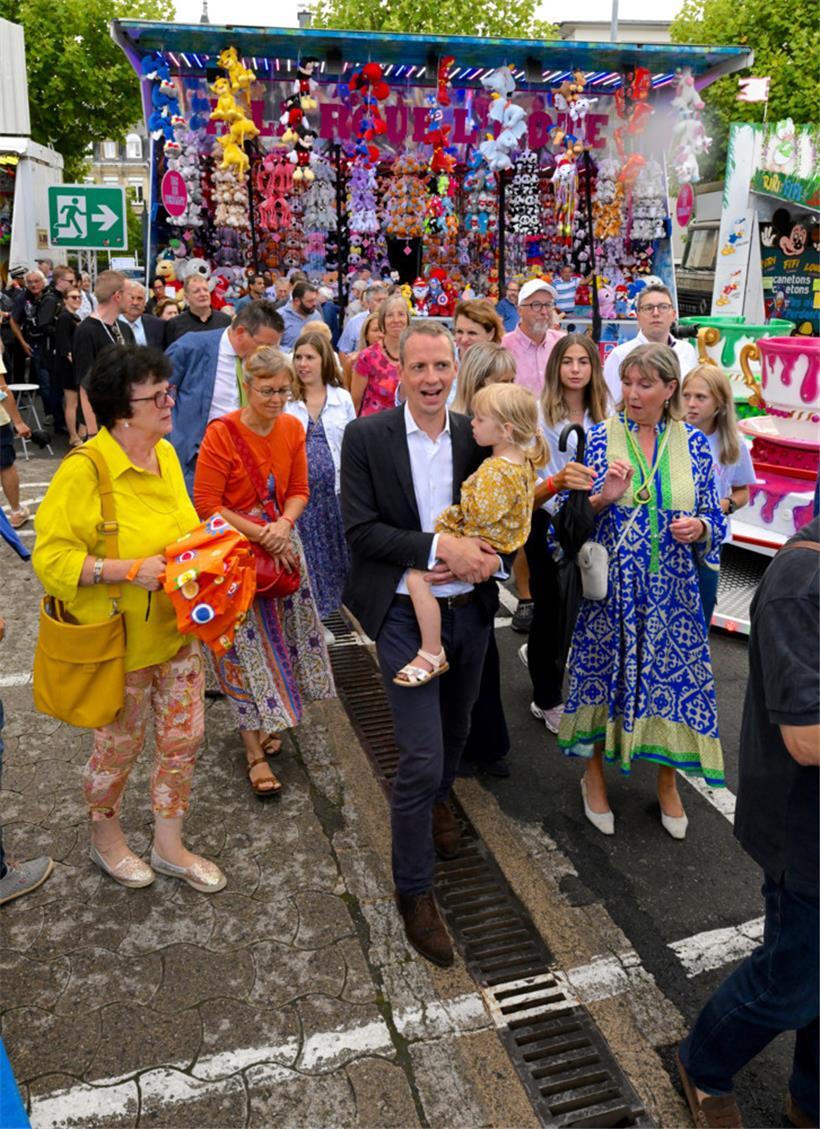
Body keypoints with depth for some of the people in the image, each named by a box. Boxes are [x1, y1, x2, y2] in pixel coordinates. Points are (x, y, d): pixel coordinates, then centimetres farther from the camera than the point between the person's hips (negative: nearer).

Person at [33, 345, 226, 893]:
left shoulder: (166, 454, 1)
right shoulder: (85, 469, -22)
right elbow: (51, 556, -21)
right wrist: (129, 569, -27)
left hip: (177, 628, 6)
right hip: (122, 640, -6)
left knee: (184, 737, 14)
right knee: (121, 743, 14)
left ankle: (169, 845, 35)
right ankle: (105, 837, 44)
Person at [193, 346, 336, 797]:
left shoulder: (292, 428, 0)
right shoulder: (221, 433, -17)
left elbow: (298, 489, 5)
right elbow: (206, 504, -16)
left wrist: (284, 524, -16)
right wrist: (260, 534, -20)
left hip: (282, 545, 5)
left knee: (281, 634, 13)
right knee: (247, 645, -2)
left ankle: (265, 720, 36)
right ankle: (255, 751, 9)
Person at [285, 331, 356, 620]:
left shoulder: (342, 398, 5)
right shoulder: (285, 400, -1)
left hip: (334, 490, 2)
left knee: (335, 551, 9)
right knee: (305, 558, 5)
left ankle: (333, 613, 24)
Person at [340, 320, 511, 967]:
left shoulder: (478, 435, 0)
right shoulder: (366, 437, -9)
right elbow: (360, 530, -14)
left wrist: (488, 557, -15)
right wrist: (438, 548, -23)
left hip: (470, 610, 5)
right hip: (405, 616, -4)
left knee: (454, 730, 25)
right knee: (421, 757, -6)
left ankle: (438, 801, 58)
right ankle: (414, 890, 17)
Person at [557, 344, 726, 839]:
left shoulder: (694, 445, 2)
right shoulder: (599, 438, -4)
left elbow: (714, 520, 7)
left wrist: (700, 528, -15)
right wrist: (602, 498, -22)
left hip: (672, 592, 2)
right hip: (611, 588, -1)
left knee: (675, 678, 8)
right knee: (603, 676, 9)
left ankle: (668, 782, 33)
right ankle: (595, 773, 33)